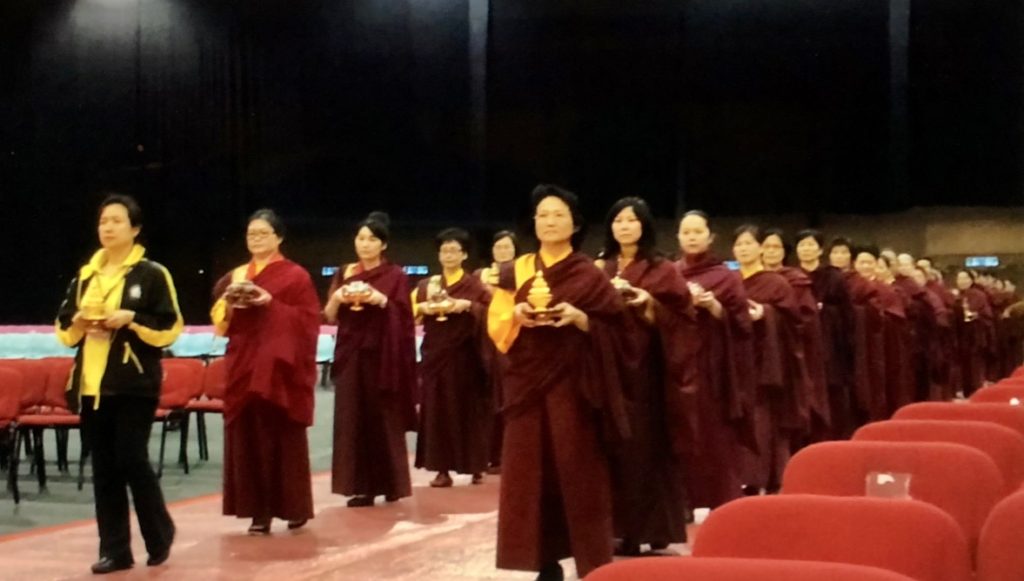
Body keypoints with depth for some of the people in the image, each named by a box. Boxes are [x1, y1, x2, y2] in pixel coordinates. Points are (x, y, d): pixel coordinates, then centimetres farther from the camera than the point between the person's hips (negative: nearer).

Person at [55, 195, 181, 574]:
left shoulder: (152, 274, -2)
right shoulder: (85, 275, 13)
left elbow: (170, 328, -5)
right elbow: (63, 328, 16)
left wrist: (132, 320, -17)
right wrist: (79, 323, -5)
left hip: (134, 382, -5)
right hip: (91, 382, 5)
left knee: (131, 460, -6)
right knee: (103, 468, 5)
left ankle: (160, 535, 15)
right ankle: (114, 549, 10)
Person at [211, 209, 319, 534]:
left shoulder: (295, 276, 0)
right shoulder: (235, 276, 15)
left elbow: (307, 319, -7)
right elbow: (219, 320, 13)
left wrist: (272, 304, -18)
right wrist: (229, 304, -8)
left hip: (280, 366, -5)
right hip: (244, 365, 5)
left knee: (284, 437, -2)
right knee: (249, 438, 1)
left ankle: (294, 507, 8)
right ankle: (259, 510, 5)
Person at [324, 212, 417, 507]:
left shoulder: (395, 275, 0)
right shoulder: (344, 273, 11)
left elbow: (404, 319, -5)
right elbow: (329, 317, 8)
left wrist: (381, 299, -20)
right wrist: (337, 298, -12)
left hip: (383, 356, -3)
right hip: (351, 355, 3)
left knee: (384, 419, -1)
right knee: (353, 419, -1)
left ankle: (391, 484, 9)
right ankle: (361, 486, 2)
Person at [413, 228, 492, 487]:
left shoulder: (475, 285, 3)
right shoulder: (426, 285, 11)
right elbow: (408, 312, 7)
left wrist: (467, 306, -21)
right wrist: (423, 308, -12)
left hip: (465, 356, -2)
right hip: (435, 355, 2)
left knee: (469, 409, 1)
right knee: (437, 410, -2)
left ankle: (475, 467, 11)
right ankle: (442, 469, 1)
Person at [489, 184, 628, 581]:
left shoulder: (590, 275, 2)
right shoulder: (515, 272, 10)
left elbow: (613, 326, 0)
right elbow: (496, 325, 8)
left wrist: (580, 318, -17)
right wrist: (517, 315, -13)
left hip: (574, 385, -3)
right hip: (528, 383, 3)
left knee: (578, 472, -5)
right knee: (532, 472, 1)